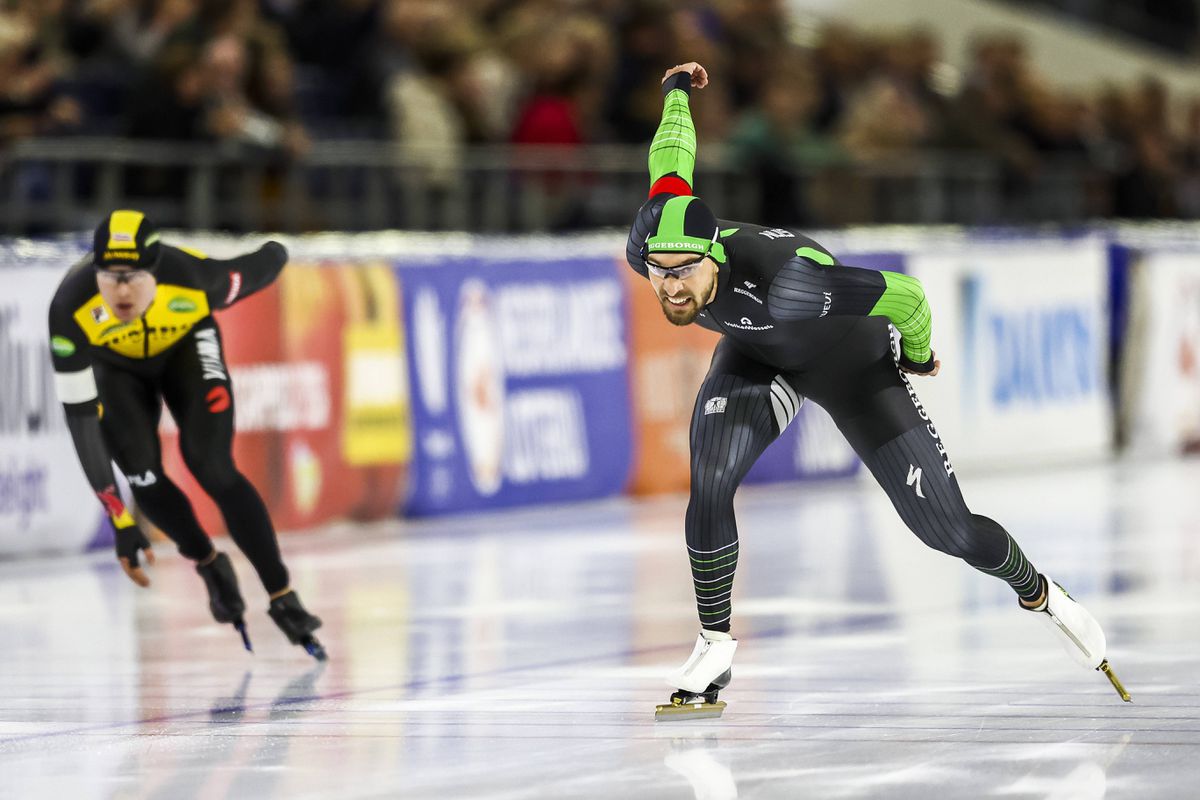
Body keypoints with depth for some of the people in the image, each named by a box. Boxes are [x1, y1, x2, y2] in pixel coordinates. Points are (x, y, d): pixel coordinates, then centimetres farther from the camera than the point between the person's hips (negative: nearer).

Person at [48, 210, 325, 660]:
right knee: (144, 478, -14)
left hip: (185, 345, -1)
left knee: (212, 468, -16)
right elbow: (79, 414, -36)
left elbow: (272, 258, -18)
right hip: (113, 365, 1)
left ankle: (283, 599, -10)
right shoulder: (70, 309, -40)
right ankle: (210, 565, 15)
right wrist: (120, 521, -36)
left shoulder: (194, 277, -39)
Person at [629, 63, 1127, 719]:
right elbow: (671, 160, -9)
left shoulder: (781, 287, -47)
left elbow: (904, 295, -35)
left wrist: (919, 356, -13)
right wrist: (677, 92, 13)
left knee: (948, 530, -2)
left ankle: (1037, 592, 29)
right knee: (709, 486, -22)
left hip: (849, 357, -4)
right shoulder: (650, 246, -29)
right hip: (758, 358, 4)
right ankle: (714, 648, -5)